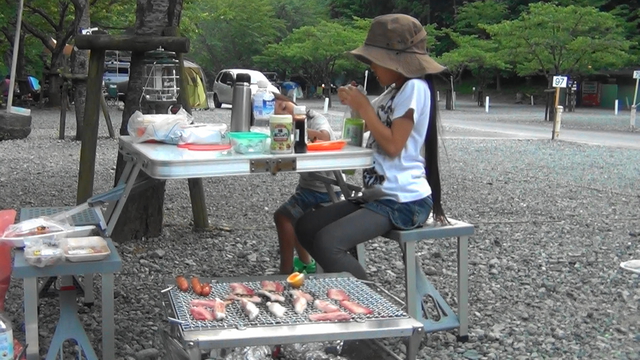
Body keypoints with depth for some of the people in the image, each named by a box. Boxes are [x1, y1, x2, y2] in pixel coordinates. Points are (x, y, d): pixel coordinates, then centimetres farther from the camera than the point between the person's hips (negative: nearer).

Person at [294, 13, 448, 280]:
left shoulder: (414, 88, -14)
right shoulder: (394, 91, 15)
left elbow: (393, 145, -20)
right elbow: (367, 126, 23)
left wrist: (364, 106, -12)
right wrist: (355, 104, 6)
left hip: (404, 201, -10)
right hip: (379, 195, 10)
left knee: (327, 243, -25)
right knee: (306, 227, 10)